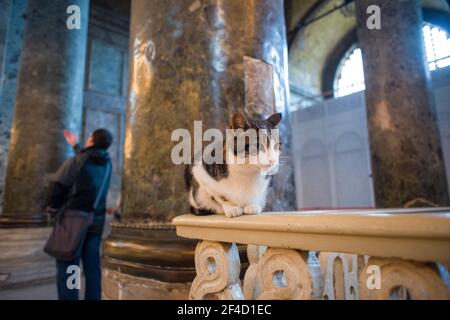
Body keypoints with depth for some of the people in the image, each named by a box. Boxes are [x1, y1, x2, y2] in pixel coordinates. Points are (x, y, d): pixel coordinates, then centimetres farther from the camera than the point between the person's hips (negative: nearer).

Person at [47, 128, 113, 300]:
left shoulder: (75, 161, -10)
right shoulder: (107, 163, 6)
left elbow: (57, 185, -9)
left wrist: (53, 207, 7)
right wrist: (75, 146, 39)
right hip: (96, 221, 5)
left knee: (67, 266, -1)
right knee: (92, 266, 7)